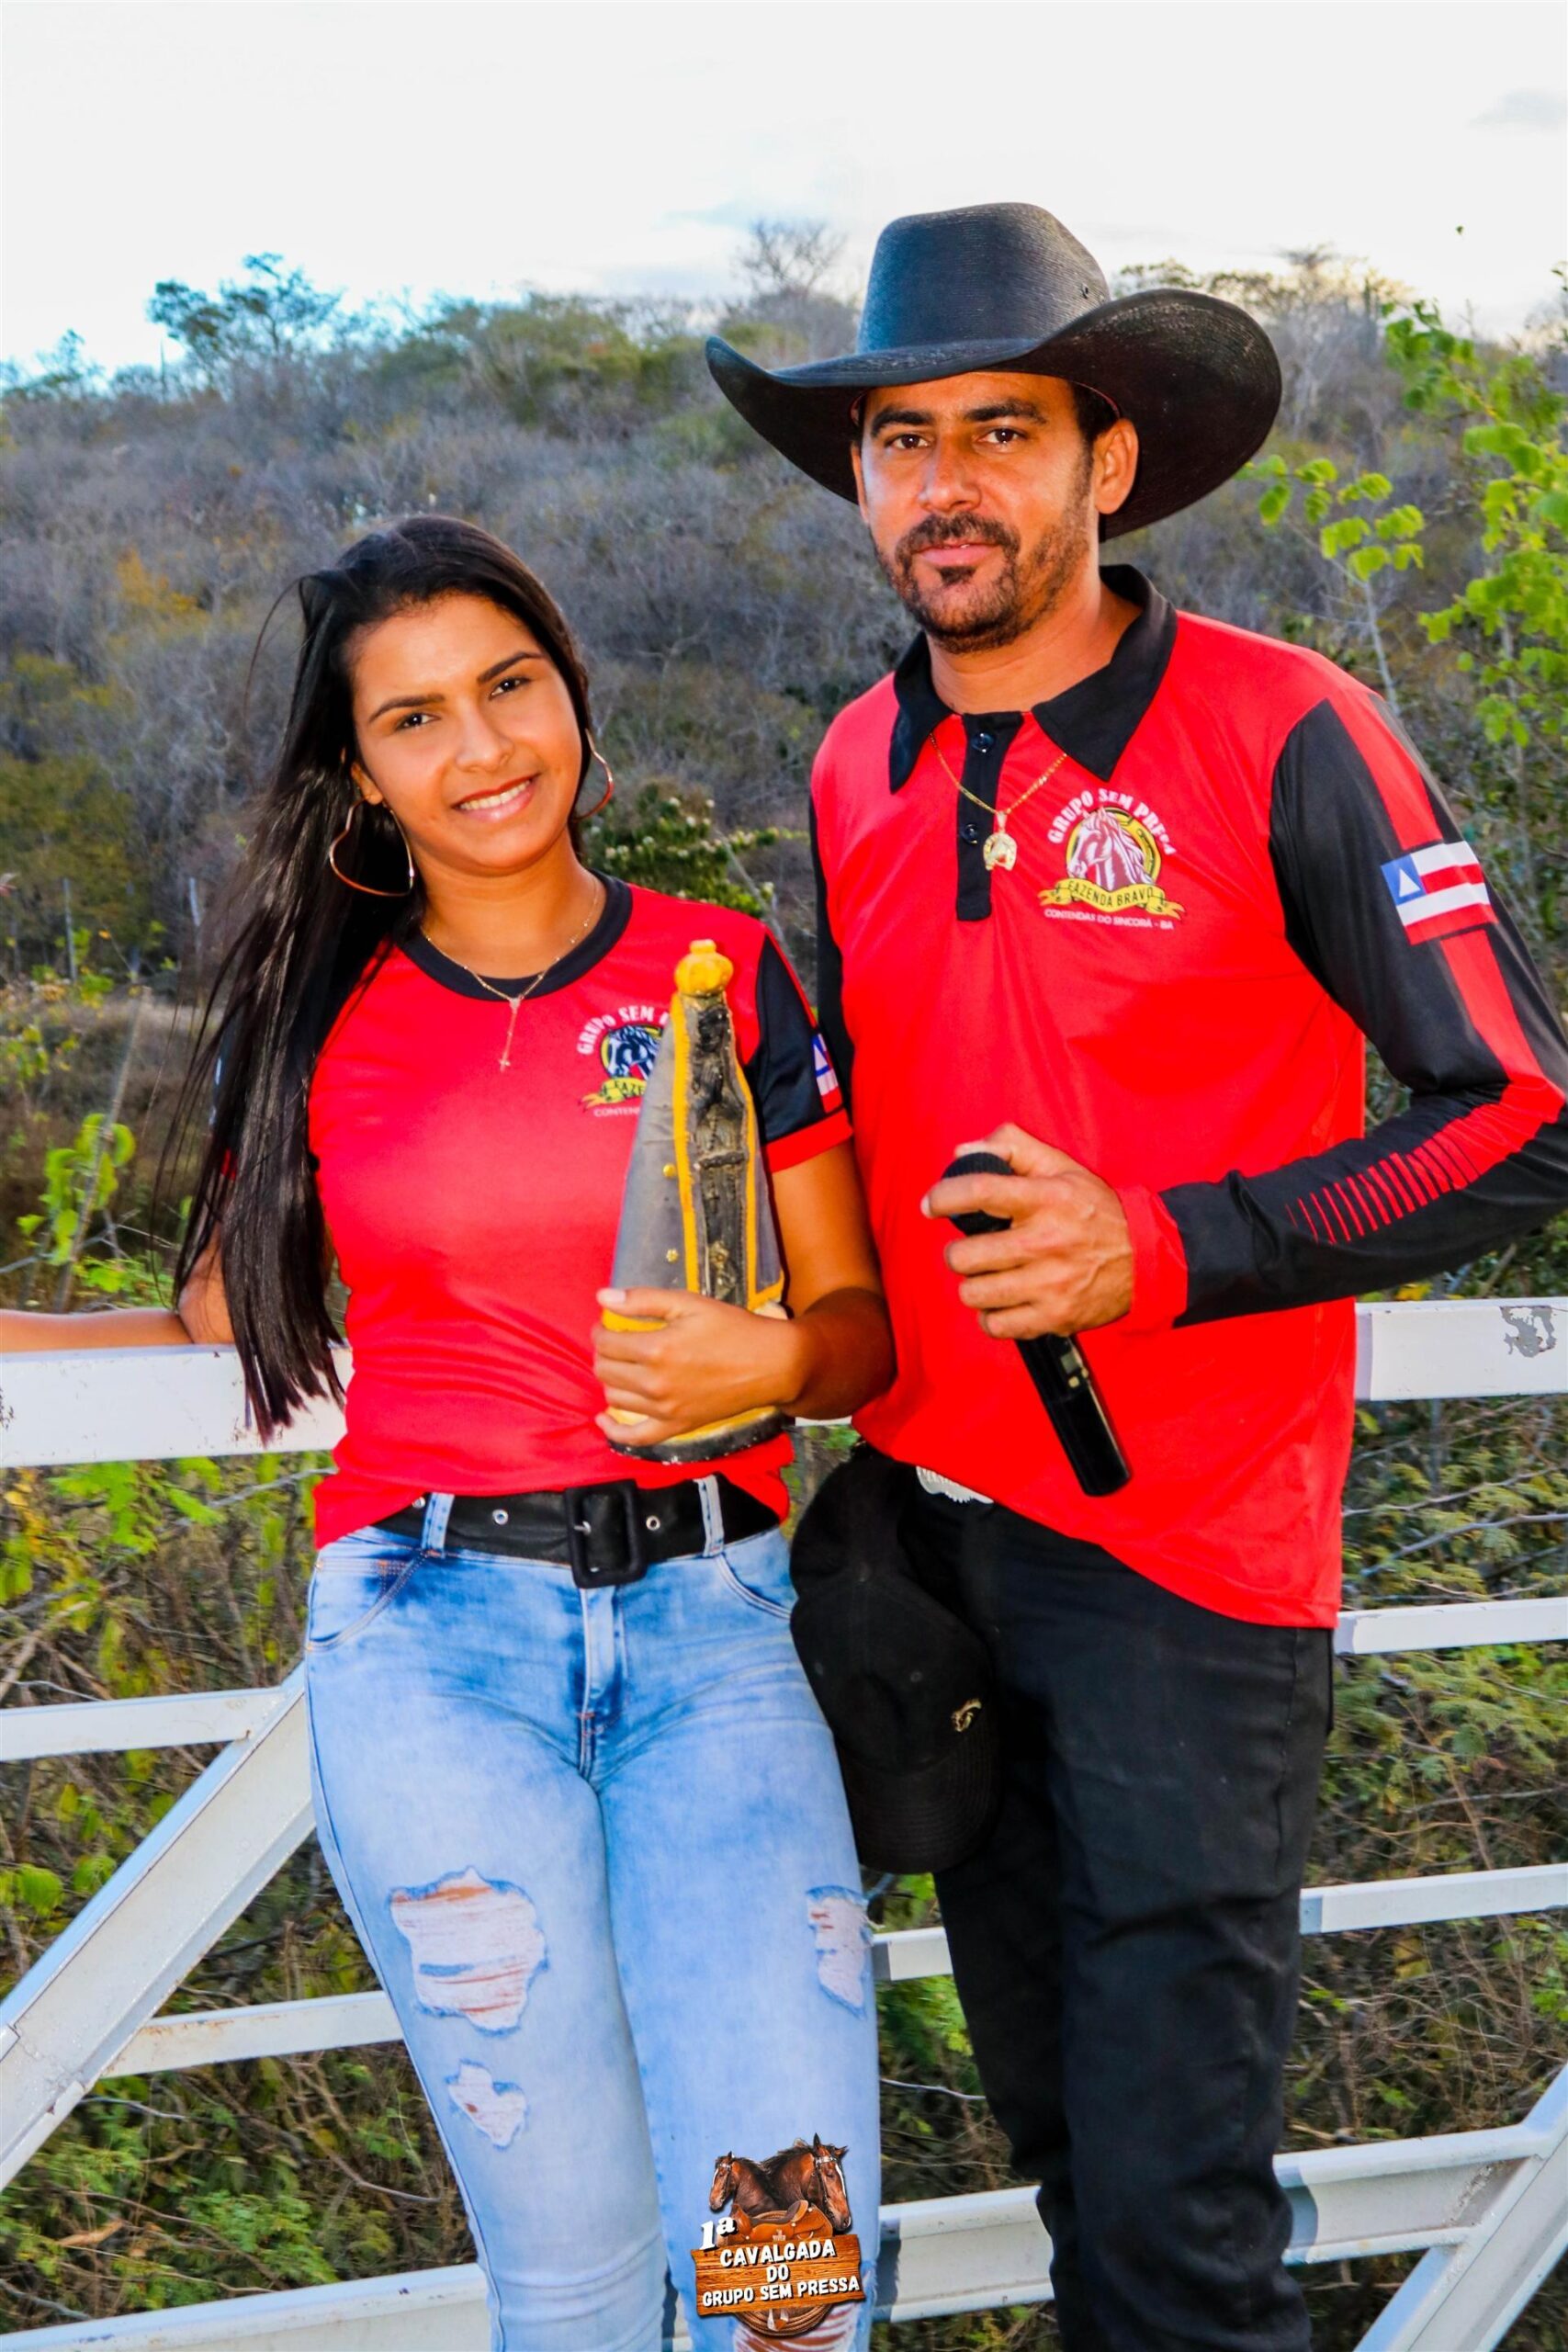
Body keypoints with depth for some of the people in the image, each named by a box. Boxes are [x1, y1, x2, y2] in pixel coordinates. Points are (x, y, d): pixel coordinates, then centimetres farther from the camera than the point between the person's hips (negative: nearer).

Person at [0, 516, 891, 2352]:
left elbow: (859, 1320, 8)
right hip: (431, 1626, 0)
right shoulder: (320, 1014, 9)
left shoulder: (723, 971, 7)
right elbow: (238, 1308, 22)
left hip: (707, 1616, 0)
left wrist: (770, 1362, -12)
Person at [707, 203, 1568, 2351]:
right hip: (931, 1521, 6)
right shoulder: (860, 772, 6)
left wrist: (1159, 1252, -23)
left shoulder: (1282, 741, -12)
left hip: (1184, 1551, -6)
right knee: (1047, 2111, 20)